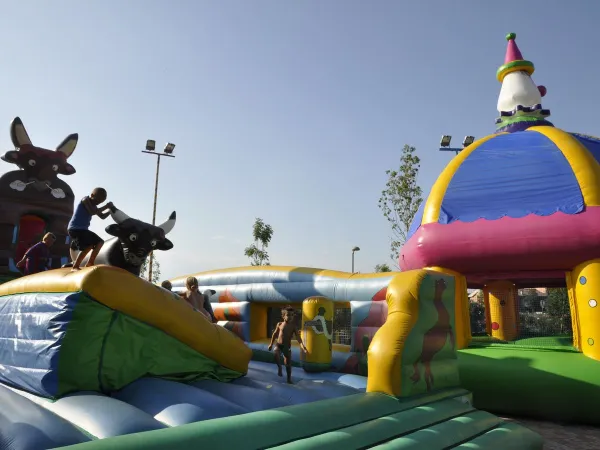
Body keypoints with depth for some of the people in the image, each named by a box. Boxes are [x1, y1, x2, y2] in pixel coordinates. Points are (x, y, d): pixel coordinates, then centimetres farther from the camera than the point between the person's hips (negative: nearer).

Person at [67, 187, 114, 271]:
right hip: (75, 228, -10)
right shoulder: (85, 199, -9)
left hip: (83, 229, 10)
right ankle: (75, 266, -20)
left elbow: (102, 216, 23)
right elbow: (92, 212, -23)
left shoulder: (93, 206, 18)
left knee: (99, 242, 11)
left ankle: (90, 263, 17)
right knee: (88, 246, -26)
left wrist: (110, 209, 8)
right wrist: (106, 206, -18)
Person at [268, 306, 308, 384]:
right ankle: (279, 367, -1)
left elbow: (298, 337, -16)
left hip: (287, 346, 0)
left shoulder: (294, 326, -9)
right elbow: (275, 334, 10)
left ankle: (289, 378, 22)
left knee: (288, 363, 4)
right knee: (276, 355, -29)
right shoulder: (279, 324, -3)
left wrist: (303, 347, -29)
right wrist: (271, 344, 13)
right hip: (278, 345, 0)